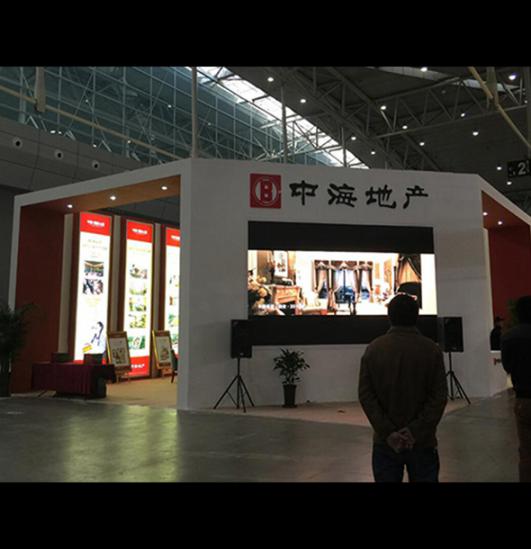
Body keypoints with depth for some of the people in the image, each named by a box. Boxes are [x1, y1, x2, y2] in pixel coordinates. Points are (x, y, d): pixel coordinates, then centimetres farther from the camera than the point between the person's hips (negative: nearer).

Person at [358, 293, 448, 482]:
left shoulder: (373, 349, -3)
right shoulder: (431, 349, -5)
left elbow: (365, 395, -7)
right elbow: (440, 396, -10)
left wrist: (388, 432, -8)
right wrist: (416, 431, -10)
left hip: (384, 441, 1)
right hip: (423, 440, 0)